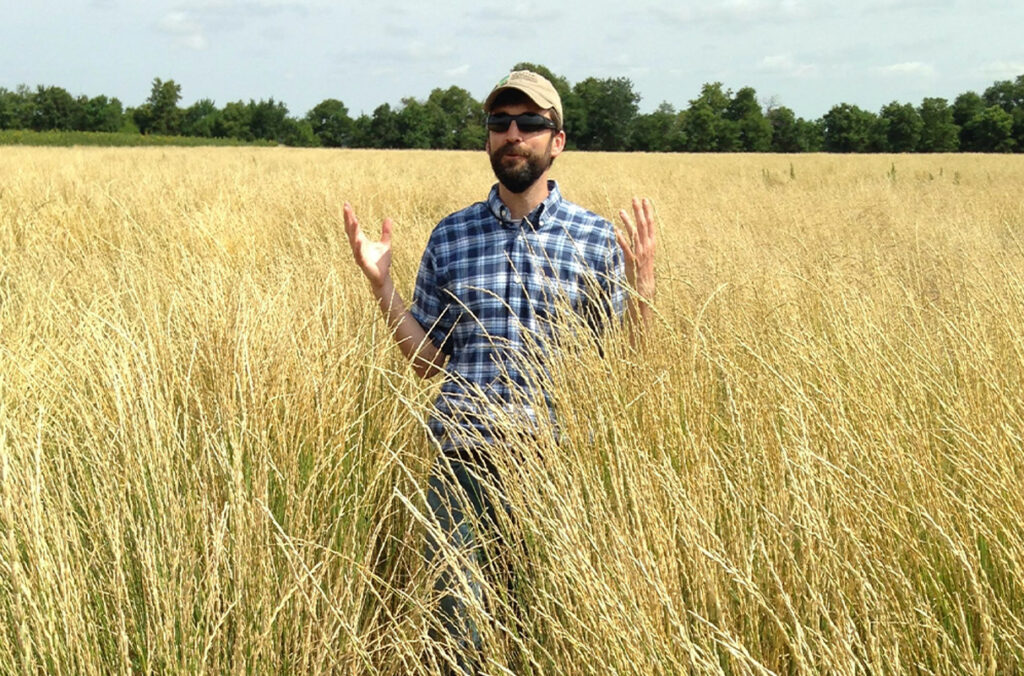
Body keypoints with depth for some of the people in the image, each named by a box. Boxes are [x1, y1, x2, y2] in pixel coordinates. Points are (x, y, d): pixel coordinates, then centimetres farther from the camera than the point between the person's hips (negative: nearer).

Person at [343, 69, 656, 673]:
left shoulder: (597, 238, 1)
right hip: (463, 462, 1)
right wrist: (382, 283, 0)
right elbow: (429, 361, 8)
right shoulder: (451, 237, 6)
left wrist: (642, 287, -13)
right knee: (458, 622, 8)